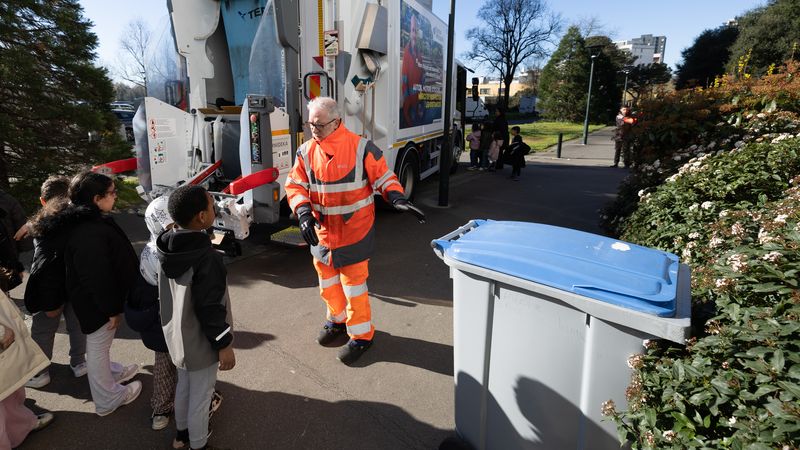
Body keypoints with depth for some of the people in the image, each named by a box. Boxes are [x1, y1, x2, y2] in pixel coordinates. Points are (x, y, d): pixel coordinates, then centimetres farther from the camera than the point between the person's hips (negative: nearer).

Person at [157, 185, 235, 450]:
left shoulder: (167, 247, -6)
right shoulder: (205, 256, -32)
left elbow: (169, 292, 8)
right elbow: (210, 307, -26)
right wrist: (224, 344, -16)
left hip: (176, 335, 8)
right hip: (200, 342, -8)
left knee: (183, 386, 28)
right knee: (200, 397, 13)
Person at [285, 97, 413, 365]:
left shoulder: (361, 148, -14)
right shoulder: (306, 151, -2)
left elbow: (383, 176, -8)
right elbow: (295, 185, -2)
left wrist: (396, 197, -26)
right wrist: (304, 212, -19)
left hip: (354, 231, -5)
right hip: (321, 231, 5)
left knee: (353, 283, 4)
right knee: (327, 281, 21)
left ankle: (361, 335, 23)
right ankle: (338, 320, 46)